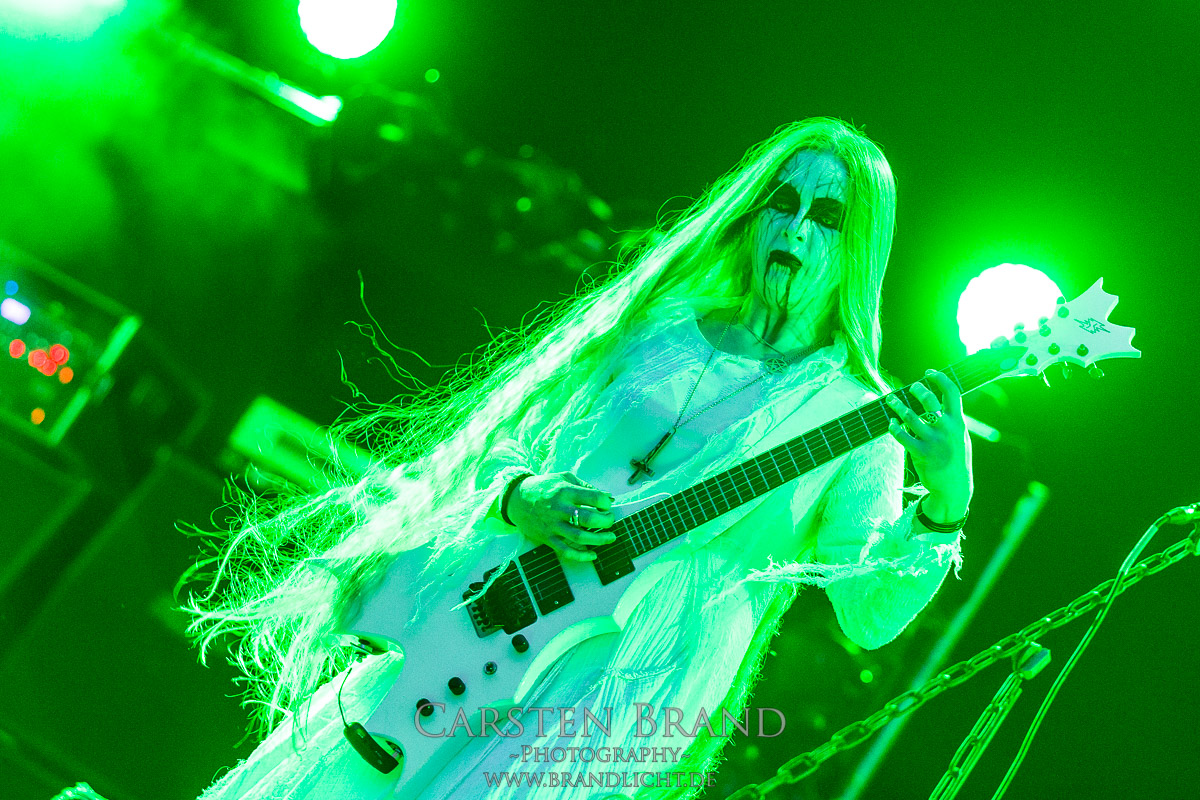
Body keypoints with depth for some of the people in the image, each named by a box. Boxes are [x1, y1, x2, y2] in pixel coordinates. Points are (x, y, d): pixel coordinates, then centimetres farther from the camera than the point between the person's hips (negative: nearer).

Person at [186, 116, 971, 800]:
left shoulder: (851, 416, 2)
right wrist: (517, 498, -11)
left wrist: (945, 505, -22)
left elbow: (870, 617, -6)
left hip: (622, 702, -3)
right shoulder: (649, 327, 10)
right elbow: (487, 451, 11)